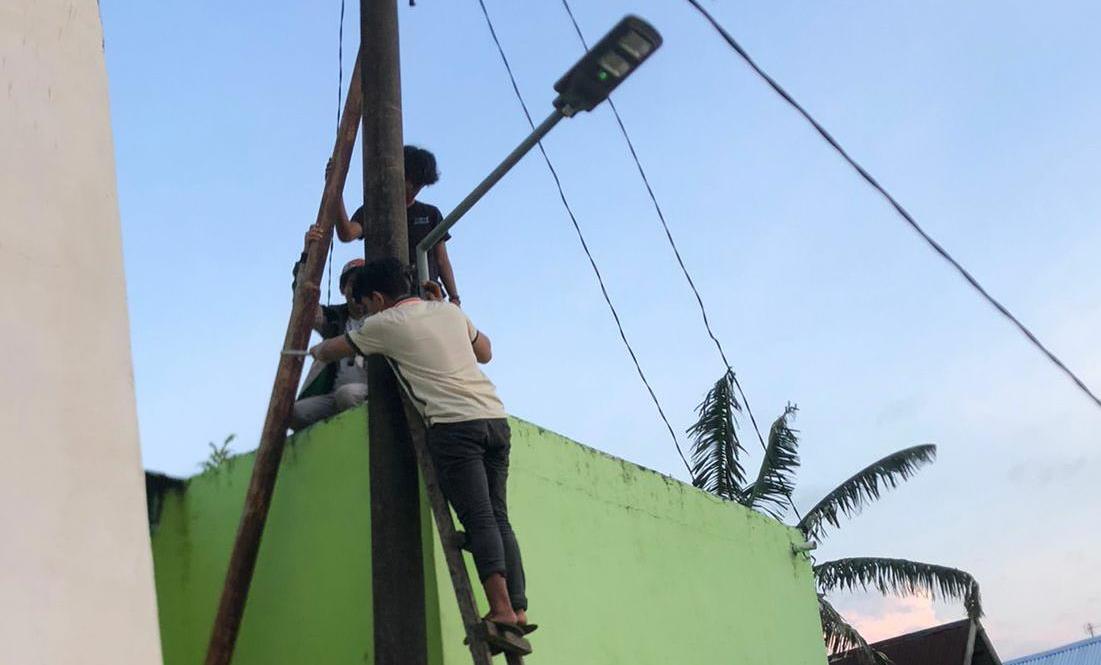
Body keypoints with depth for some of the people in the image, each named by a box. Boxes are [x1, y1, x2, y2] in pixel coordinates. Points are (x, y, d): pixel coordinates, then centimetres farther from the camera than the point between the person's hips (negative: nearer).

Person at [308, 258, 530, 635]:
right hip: (495, 417, 6)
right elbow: (485, 353, 38)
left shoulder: (386, 324, 6)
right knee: (498, 517, 6)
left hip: (455, 424, -6)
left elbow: (328, 352, 21)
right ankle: (518, 610, 1)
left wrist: (316, 350, 46)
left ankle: (502, 609, -20)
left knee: (479, 519, -11)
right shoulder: (450, 311, 22)